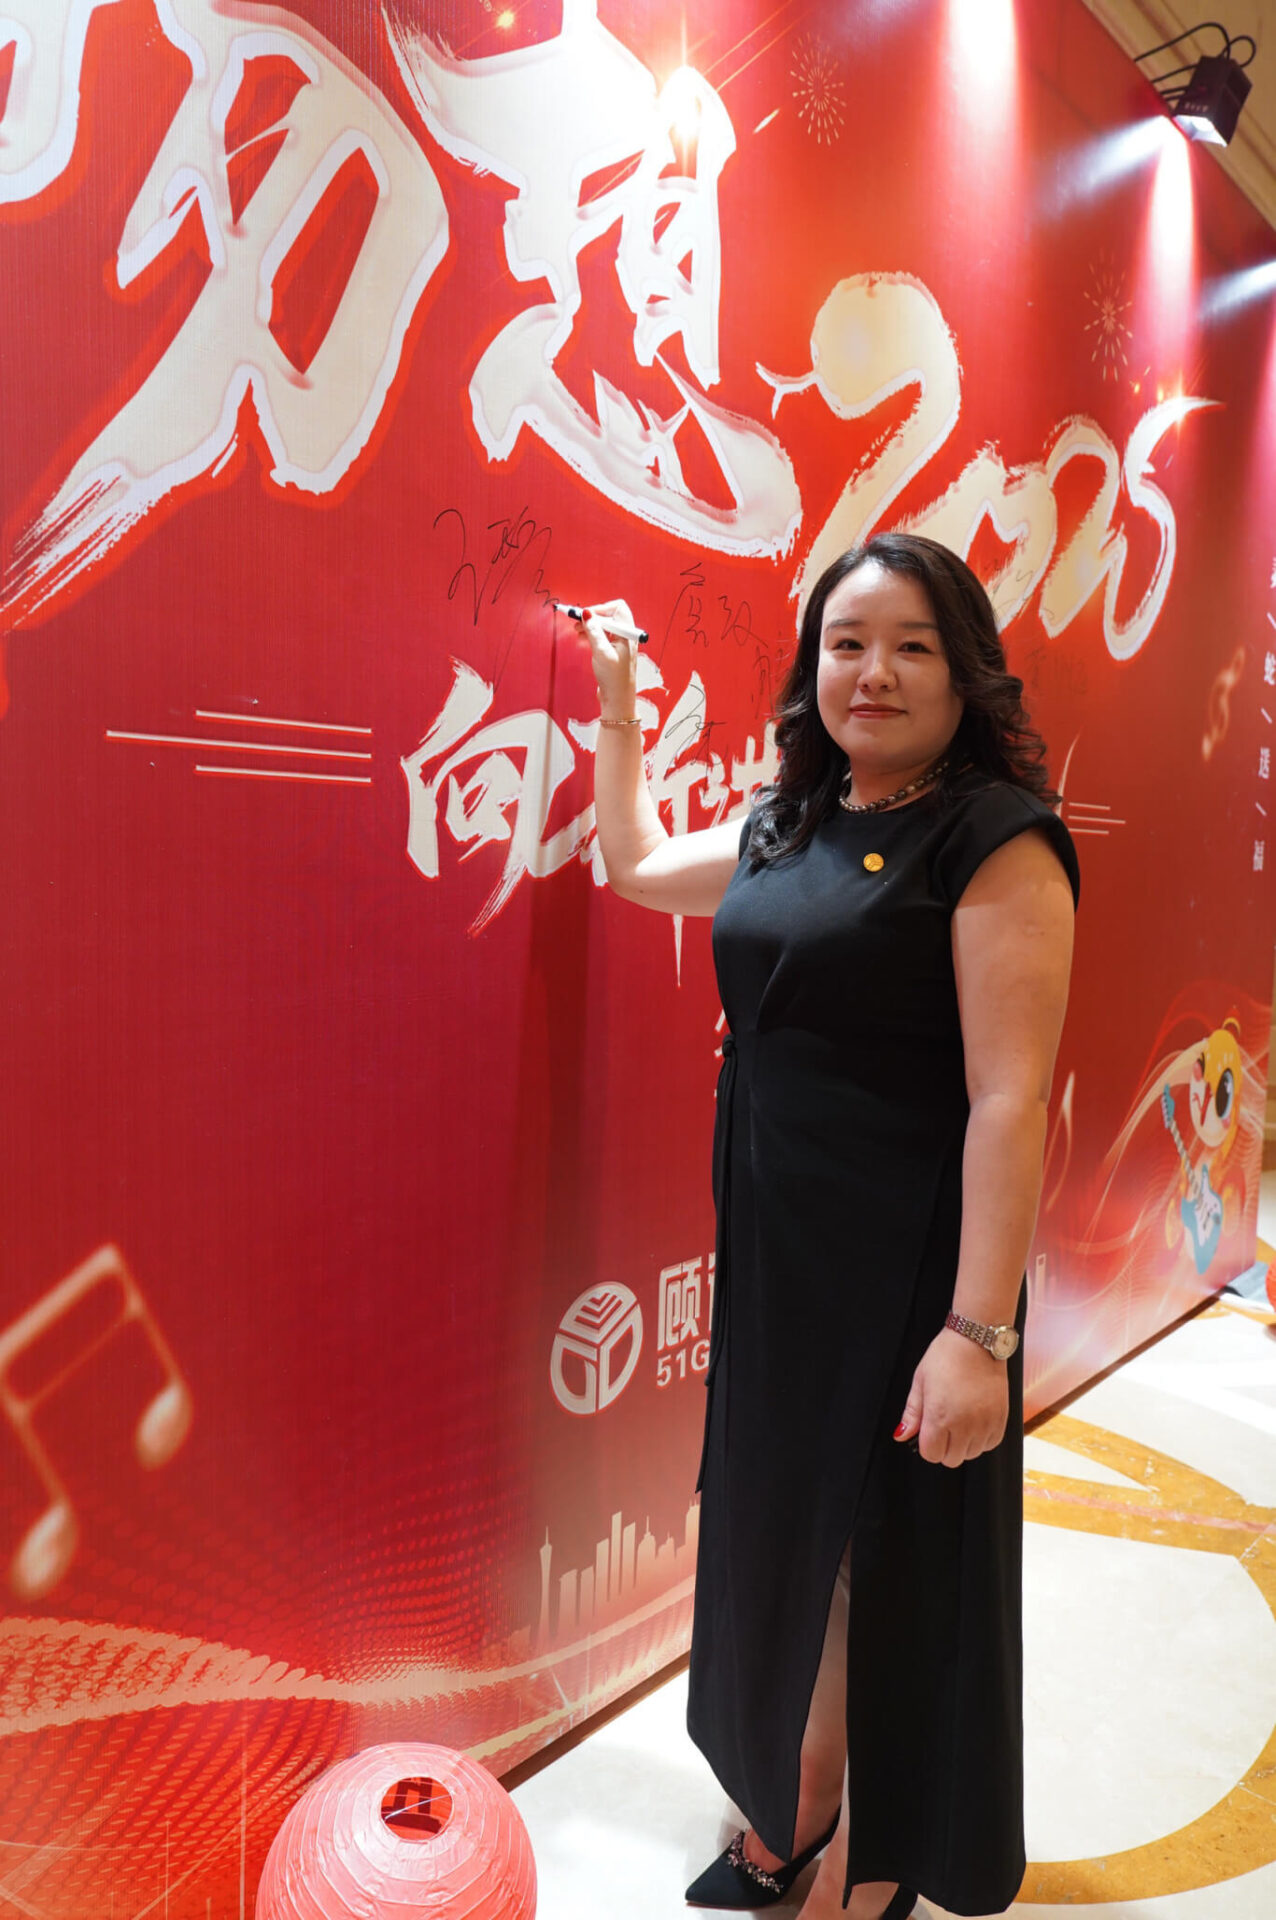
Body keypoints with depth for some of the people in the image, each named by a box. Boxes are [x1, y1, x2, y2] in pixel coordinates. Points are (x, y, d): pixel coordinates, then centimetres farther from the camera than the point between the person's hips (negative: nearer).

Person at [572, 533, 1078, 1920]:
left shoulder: (994, 839, -15)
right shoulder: (787, 829, 7)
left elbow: (1009, 1100, -20)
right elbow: (636, 866, 24)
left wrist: (979, 1331, -23)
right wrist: (618, 703, 25)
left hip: (907, 1270, -7)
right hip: (770, 1257, 7)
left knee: (896, 1571, 13)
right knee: (777, 1538, 22)